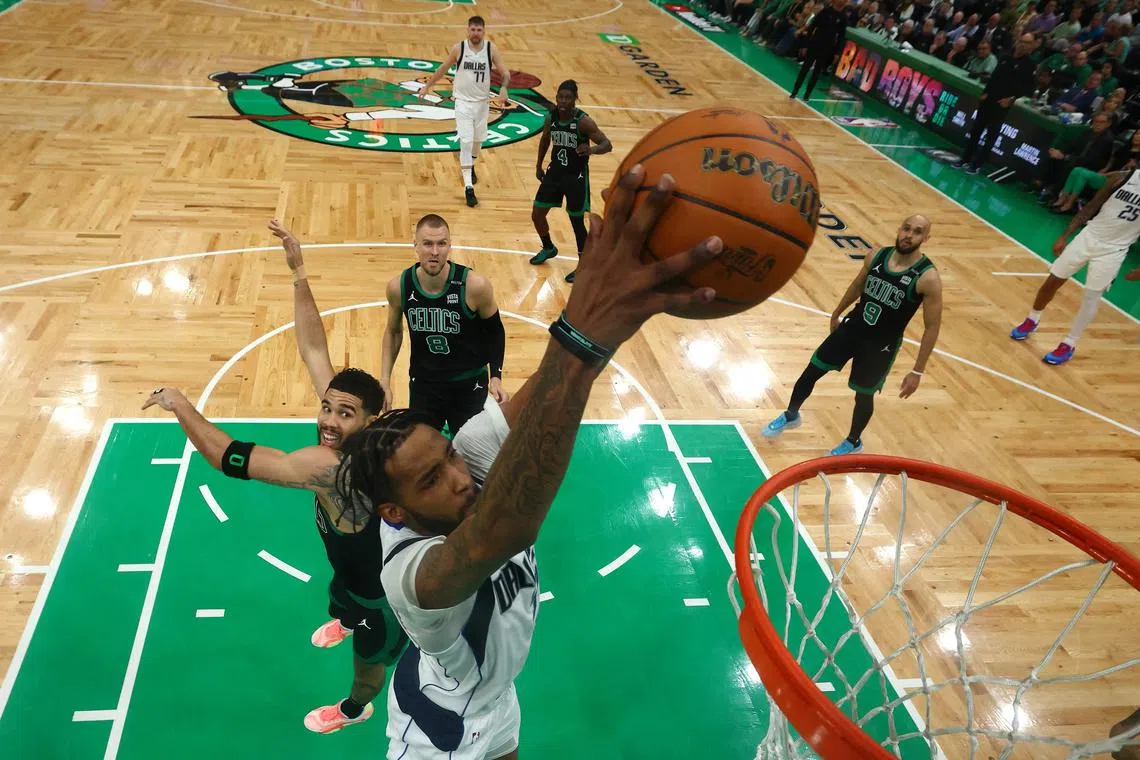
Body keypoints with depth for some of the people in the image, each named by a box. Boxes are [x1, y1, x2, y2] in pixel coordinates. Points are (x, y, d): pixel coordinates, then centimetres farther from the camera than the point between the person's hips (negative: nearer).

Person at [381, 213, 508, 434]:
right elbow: (393, 332, 6)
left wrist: (496, 376, -12)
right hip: (423, 383, 2)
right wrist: (385, 380, 0)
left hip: (470, 385, -1)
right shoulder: (398, 287, -14)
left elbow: (494, 331, -4)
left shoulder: (474, 285, -22)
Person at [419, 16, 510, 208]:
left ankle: (471, 167, 50)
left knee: (478, 140, 19)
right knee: (466, 142, -12)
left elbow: (505, 73, -7)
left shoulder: (491, 49, -7)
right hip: (463, 101, -3)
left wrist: (503, 88, -28)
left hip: (483, 102, 3)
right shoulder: (458, 48, -8)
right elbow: (444, 68, 6)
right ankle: (468, 188, -12)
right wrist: (427, 86, 12)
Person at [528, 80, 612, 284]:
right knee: (537, 215, 10)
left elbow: (607, 144, -25)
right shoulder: (551, 117, -5)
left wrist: (591, 150, -45)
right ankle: (548, 248, 38)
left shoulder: (583, 121, -21)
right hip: (555, 171, 6)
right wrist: (539, 165, 19)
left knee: (577, 222, 1)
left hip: (577, 176, -6)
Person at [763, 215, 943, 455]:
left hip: (881, 346, -4)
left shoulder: (928, 278, -22)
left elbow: (932, 327, -16)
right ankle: (791, 416, 36)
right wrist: (836, 314, 23)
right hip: (851, 327, 4)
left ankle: (853, 442, 40)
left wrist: (917, 372, -16)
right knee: (810, 372, 10)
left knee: (864, 395, 12)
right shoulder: (877, 256, -8)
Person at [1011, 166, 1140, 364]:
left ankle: (1069, 345, 11)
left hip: (1112, 251, -2)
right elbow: (1090, 208, 1)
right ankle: (1032, 320, 31)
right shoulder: (1122, 178, -6)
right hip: (1089, 236, 2)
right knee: (1052, 281, 7)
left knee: (1091, 298, -2)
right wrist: (1064, 236, -1)